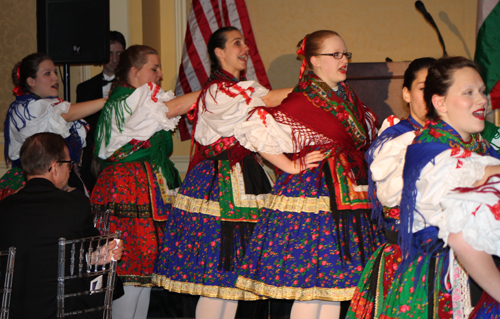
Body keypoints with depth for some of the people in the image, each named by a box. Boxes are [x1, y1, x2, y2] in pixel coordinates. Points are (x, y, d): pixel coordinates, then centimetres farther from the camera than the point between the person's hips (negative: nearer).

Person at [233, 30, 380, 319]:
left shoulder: (349, 98, 12)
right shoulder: (302, 102, -12)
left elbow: (367, 137, 29)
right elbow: (254, 129, -15)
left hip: (348, 199, 7)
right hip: (312, 194, -7)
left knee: (334, 280, 10)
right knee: (308, 286, -5)